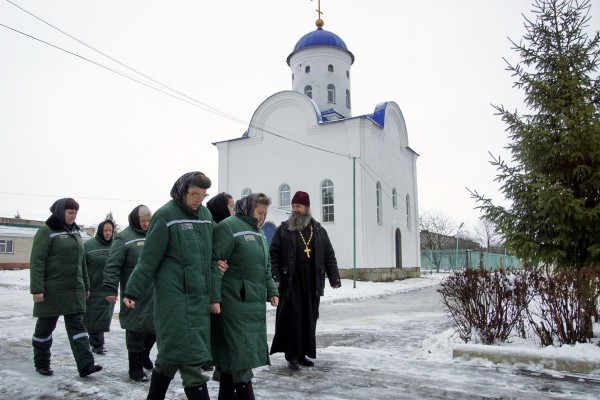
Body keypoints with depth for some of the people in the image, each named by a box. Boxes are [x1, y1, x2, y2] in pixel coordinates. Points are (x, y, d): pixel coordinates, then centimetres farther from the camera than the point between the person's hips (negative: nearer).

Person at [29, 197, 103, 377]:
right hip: (52, 290, -6)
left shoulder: (76, 232, 13)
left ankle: (85, 365, -3)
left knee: (77, 326, 1)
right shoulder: (46, 232, -8)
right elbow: (37, 262, -14)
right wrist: (37, 288, -20)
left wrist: (86, 286, 17)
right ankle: (41, 363, 26)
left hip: (75, 290, 6)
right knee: (45, 327, 9)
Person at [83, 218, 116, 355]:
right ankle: (97, 345, 11)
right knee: (94, 317, 1)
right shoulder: (88, 245, -3)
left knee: (103, 318, 10)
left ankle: (96, 343, 25)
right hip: (92, 289, -3)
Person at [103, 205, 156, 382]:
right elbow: (112, 266, -11)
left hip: (155, 293, 6)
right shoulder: (124, 238, -7)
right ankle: (135, 367, 15)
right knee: (136, 329, 1)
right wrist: (110, 289, -18)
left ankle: (144, 355, 38)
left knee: (155, 327, 14)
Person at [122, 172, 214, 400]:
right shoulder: (166, 215, -8)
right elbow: (149, 259, -8)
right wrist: (133, 292, -9)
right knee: (191, 358, -6)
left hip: (199, 296, 6)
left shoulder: (206, 215, 11)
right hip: (174, 296, -6)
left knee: (172, 354, 15)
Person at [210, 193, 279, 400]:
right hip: (234, 303, -9)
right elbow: (214, 264, -16)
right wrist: (213, 297, -21)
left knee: (235, 353, 15)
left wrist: (271, 291, 16)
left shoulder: (259, 233, 19)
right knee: (239, 351, -5)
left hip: (255, 302, 9)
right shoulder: (228, 227, -10)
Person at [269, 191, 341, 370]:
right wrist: (275, 277, -12)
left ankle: (303, 353, 21)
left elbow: (329, 256, 10)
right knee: (292, 318, -2)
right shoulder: (283, 229, 3)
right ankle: (291, 355, 9)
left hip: (312, 282, 3)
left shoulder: (319, 230, 10)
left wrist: (334, 278, 4)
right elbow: (274, 255, -1)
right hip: (291, 281, -3)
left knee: (309, 319, 9)